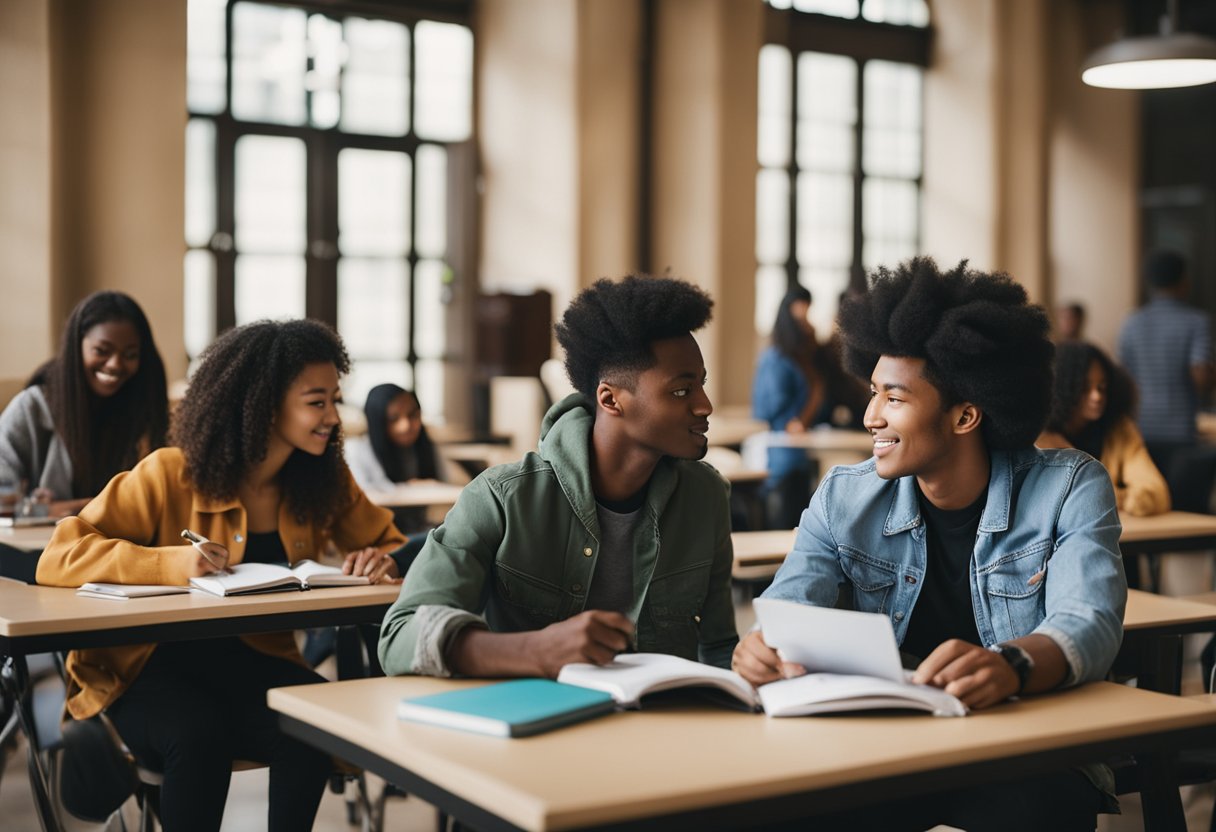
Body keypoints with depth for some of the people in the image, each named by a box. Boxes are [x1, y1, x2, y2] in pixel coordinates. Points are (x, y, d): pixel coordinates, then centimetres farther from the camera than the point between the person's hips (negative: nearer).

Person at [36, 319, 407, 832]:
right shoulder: (171, 476, -13)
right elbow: (59, 558, -16)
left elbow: (389, 543, 13)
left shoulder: (324, 480, 0)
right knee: (200, 734, -35)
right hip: (146, 668, -3)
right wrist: (171, 562, -33)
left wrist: (381, 561, -13)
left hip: (252, 663, 3)